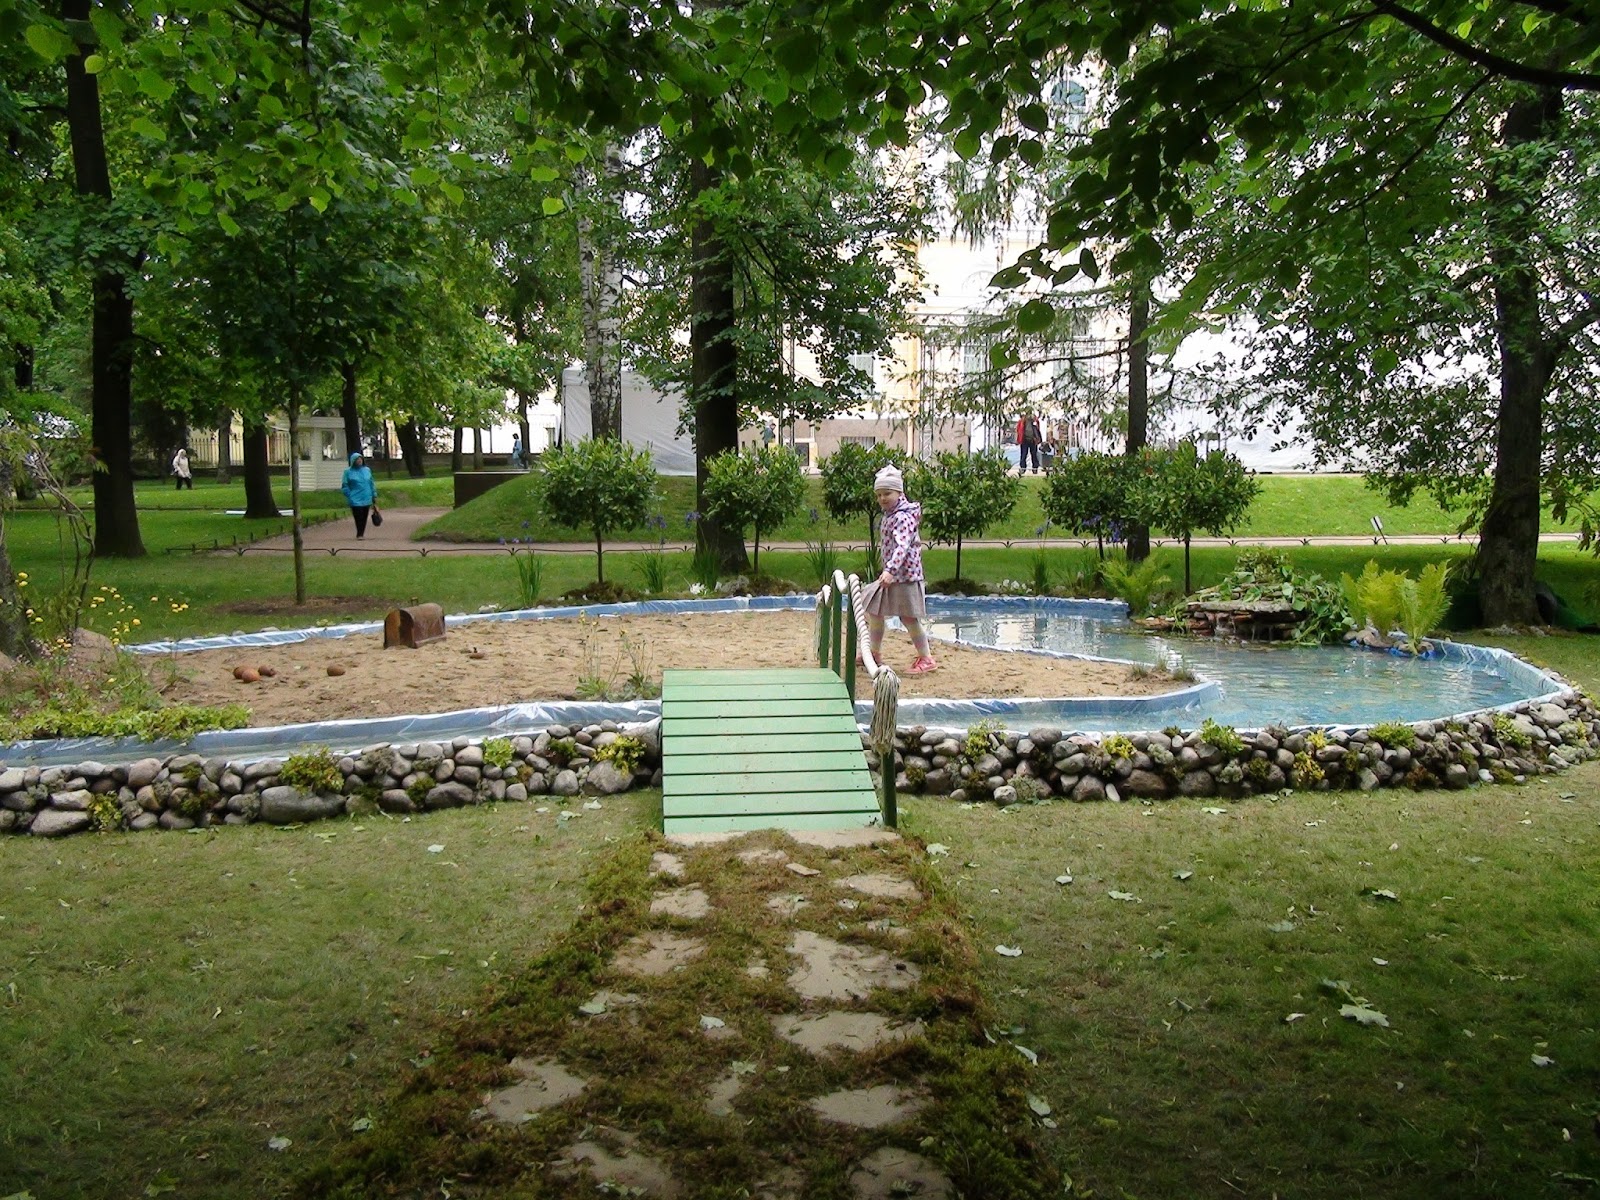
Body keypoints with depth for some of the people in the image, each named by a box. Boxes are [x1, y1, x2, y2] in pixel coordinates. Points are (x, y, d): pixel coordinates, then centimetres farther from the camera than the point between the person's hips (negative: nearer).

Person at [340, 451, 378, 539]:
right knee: (359, 518, -9)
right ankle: (359, 534, 0)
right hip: (356, 501, -4)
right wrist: (350, 496, -7)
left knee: (364, 518, 7)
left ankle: (361, 534, 18)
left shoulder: (367, 470, 11)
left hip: (367, 499, 4)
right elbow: (344, 486, 0)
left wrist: (374, 495, 13)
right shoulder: (348, 472, -1)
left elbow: (372, 484, 16)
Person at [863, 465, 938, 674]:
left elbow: (902, 546, -33)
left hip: (904, 575, -10)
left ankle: (926, 658, 8)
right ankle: (873, 653, 28)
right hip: (890, 576, 10)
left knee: (909, 618, -3)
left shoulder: (903, 517, -19)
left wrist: (890, 570, -45)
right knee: (874, 611, 15)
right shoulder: (889, 514, 12)